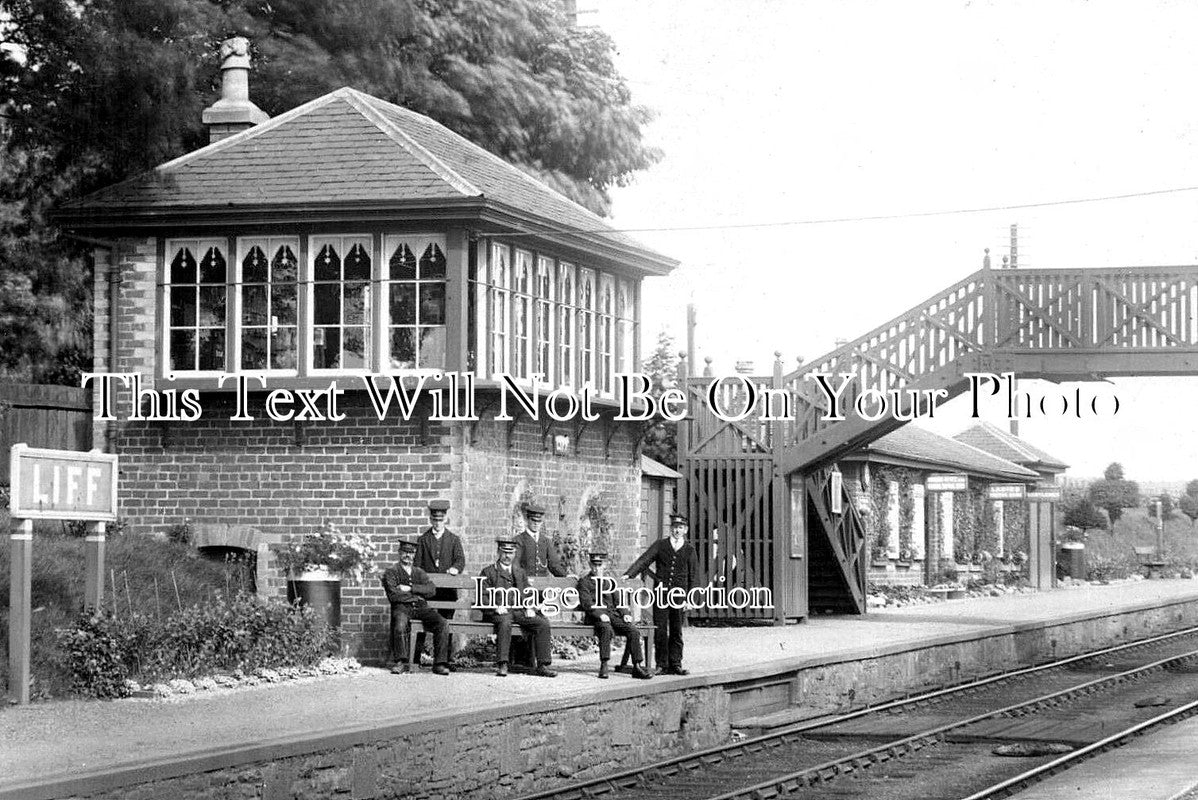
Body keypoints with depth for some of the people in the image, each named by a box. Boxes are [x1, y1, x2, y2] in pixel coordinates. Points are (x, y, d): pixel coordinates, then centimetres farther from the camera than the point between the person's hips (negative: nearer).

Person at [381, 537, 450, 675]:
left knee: (443, 624, -23)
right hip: (402, 607, -3)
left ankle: (439, 664, -21)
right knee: (400, 623, -39)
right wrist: (416, 596, -1)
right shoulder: (391, 573, 12)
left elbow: (432, 590, 5)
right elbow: (393, 595, -5)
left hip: (421, 608, 3)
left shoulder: (419, 572, 23)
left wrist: (410, 589, -6)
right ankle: (401, 662, -25)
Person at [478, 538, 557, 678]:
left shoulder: (521, 573, 24)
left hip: (520, 611, 4)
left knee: (543, 623, -20)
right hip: (499, 612, -4)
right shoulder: (488, 572, 11)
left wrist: (530, 608, 1)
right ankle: (501, 665, -37)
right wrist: (496, 607, -16)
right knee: (505, 622, -39)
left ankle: (542, 665, -17)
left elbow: (528, 595, 23)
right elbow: (483, 597, 2)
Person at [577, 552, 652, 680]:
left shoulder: (610, 581, 24)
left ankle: (637, 667, -20)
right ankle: (604, 666, -38)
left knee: (633, 630, -20)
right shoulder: (584, 581, 9)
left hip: (613, 613, 5)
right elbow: (586, 602, -6)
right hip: (595, 615, -5)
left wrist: (625, 613, -1)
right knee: (606, 628, -38)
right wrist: (600, 614, -22)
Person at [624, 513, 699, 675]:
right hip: (661, 593, 0)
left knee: (676, 632, 2)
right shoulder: (660, 545, 8)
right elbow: (644, 560, 0)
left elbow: (693, 575, 8)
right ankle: (662, 665, 4)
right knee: (660, 630, -2)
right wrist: (629, 574, -16)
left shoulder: (689, 550, 9)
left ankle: (675, 665, 8)